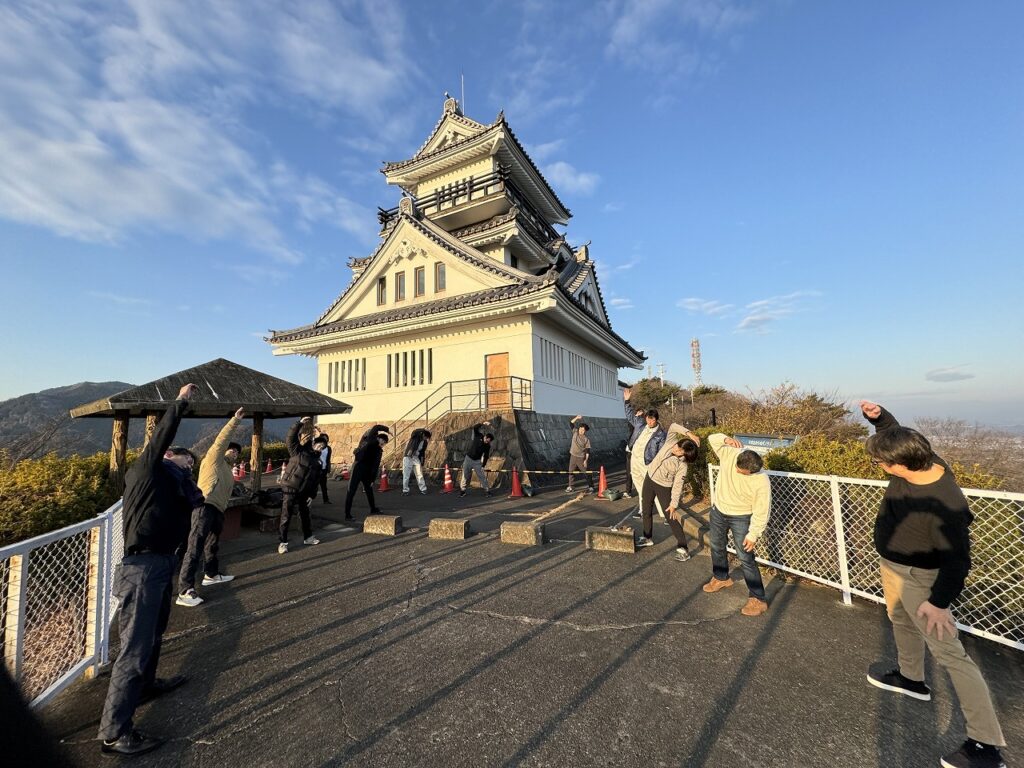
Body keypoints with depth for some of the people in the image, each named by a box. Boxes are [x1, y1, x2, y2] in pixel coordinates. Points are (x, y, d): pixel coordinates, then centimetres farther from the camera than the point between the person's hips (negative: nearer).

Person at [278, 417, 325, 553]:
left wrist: (311, 494, 6)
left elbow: (316, 480, 12)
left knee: (305, 515, 18)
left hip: (304, 492, 7)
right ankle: (282, 542, 10)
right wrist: (300, 423, -28)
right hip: (290, 489, -7)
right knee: (286, 517, -2)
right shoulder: (298, 451, -6)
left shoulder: (317, 461, 10)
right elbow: (290, 438, -21)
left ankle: (308, 537, 33)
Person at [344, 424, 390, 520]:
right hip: (358, 468, -7)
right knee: (351, 491, -2)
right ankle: (347, 514, 3)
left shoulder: (379, 451, 10)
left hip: (367, 471, 7)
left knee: (369, 490, 18)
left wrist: (373, 479, 4)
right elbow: (375, 428, -21)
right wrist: (387, 430, -11)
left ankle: (373, 509, 32)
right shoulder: (369, 439, -4)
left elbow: (375, 466, 8)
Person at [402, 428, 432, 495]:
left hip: (416, 458, 5)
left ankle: (423, 489, 9)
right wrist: (425, 430, -36)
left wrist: (422, 464, 10)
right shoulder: (416, 436, -10)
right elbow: (414, 432, -34)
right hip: (408, 458, -5)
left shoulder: (425, 442, 4)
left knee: (420, 474, 2)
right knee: (406, 475, -2)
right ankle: (405, 490, 8)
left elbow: (422, 453, 11)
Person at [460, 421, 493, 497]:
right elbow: (475, 427, -26)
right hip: (468, 458, 0)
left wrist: (483, 466, -9)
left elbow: (486, 456, -3)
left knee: (482, 475, -5)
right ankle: (462, 490, 21)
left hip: (477, 461, 0)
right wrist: (483, 423, -38)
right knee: (465, 475, 7)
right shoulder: (478, 436, -12)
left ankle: (487, 490, 5)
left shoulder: (487, 446, -10)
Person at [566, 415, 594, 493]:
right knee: (571, 472, 10)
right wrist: (577, 418, -18)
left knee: (586, 472, 0)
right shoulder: (575, 432, -1)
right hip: (573, 456, 4)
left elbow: (587, 451, -9)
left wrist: (586, 460, -15)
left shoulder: (586, 439, -10)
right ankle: (570, 487, 20)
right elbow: (571, 423, -4)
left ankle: (591, 487, 9)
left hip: (581, 458, -4)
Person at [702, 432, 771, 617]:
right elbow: (712, 439, -7)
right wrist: (726, 439, -27)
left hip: (741, 518, -5)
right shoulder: (729, 453, -23)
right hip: (718, 511, 5)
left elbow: (761, 512, -20)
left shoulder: (762, 482, -30)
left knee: (745, 558, -4)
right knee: (716, 546, 22)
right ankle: (721, 578, 46)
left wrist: (753, 535, -17)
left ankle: (758, 600, 14)